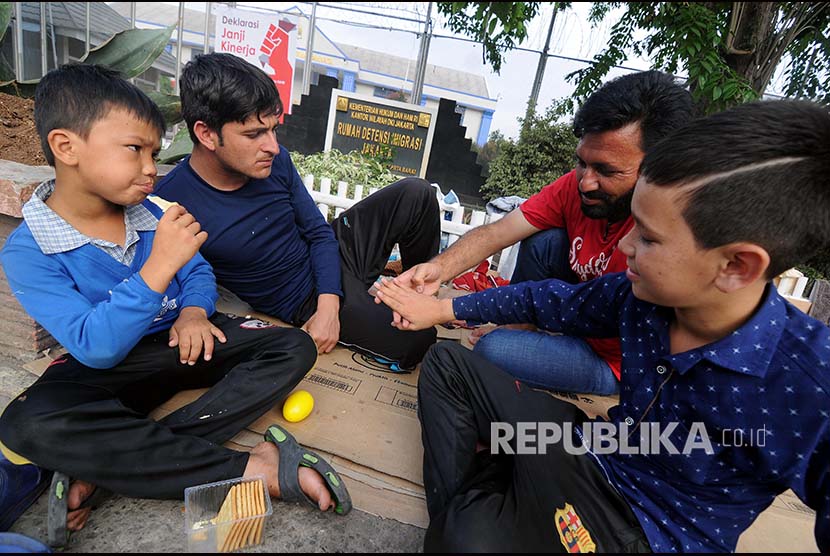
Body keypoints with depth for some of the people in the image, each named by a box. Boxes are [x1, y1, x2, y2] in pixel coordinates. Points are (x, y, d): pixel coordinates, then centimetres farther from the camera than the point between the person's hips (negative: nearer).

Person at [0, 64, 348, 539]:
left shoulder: (150, 210, -2)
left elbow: (198, 272, 8)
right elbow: (95, 348, -23)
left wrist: (194, 312, -16)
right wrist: (159, 267, -35)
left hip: (180, 341, 4)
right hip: (107, 368, -3)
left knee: (295, 348, -16)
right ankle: (252, 469, -33)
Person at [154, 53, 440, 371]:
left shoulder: (275, 160, -11)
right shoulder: (172, 205, -25)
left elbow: (319, 233, -2)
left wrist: (329, 305, -15)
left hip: (332, 252, 5)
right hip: (306, 301, -5)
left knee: (416, 194, -7)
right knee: (415, 342, -23)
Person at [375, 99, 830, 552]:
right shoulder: (640, 294, -13)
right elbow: (553, 301, 2)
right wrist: (441, 309, 7)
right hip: (592, 449, 6)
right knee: (447, 363, 4)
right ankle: (455, 517, 3)